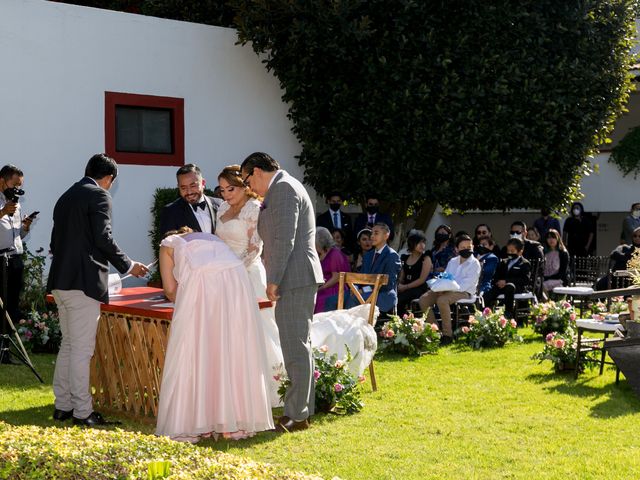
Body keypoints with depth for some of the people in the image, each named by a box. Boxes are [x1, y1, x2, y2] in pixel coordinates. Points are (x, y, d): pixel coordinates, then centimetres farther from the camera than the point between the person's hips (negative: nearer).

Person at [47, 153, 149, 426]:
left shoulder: (65, 197, 17)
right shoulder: (99, 196, -7)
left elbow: (56, 241, 18)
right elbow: (103, 238, -15)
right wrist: (128, 266, -4)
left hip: (60, 281, 8)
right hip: (84, 281, -8)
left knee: (68, 345, 16)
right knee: (82, 349, -5)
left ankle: (62, 406, 20)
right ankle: (82, 412, -1)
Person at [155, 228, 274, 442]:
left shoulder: (168, 245, 27)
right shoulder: (211, 238, 39)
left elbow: (170, 289, 14)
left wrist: (187, 306, 31)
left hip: (202, 280, -4)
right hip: (236, 278, 4)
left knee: (194, 354, 2)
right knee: (235, 352, 8)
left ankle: (192, 424, 1)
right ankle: (235, 422, 11)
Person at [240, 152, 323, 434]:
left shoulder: (283, 188, -11)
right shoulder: (284, 188, 21)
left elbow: (284, 239, -19)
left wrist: (273, 280, -18)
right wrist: (275, 278, 20)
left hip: (294, 279, -11)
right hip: (297, 280, 11)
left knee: (296, 347, -8)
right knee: (298, 345, 14)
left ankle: (296, 415, -5)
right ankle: (303, 408, 20)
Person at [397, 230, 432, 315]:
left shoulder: (426, 258, 3)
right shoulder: (406, 258, 18)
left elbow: (422, 280, -7)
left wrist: (405, 287, -11)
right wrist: (399, 285, -5)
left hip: (419, 290, -5)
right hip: (405, 290, 5)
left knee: (399, 298, -31)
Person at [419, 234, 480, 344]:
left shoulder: (474, 263, -1)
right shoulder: (452, 262, 22)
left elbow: (468, 282, -13)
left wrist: (451, 289, -24)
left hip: (464, 292, -7)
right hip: (446, 290, 7)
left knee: (442, 300, -36)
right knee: (424, 299, -15)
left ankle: (447, 334, -29)